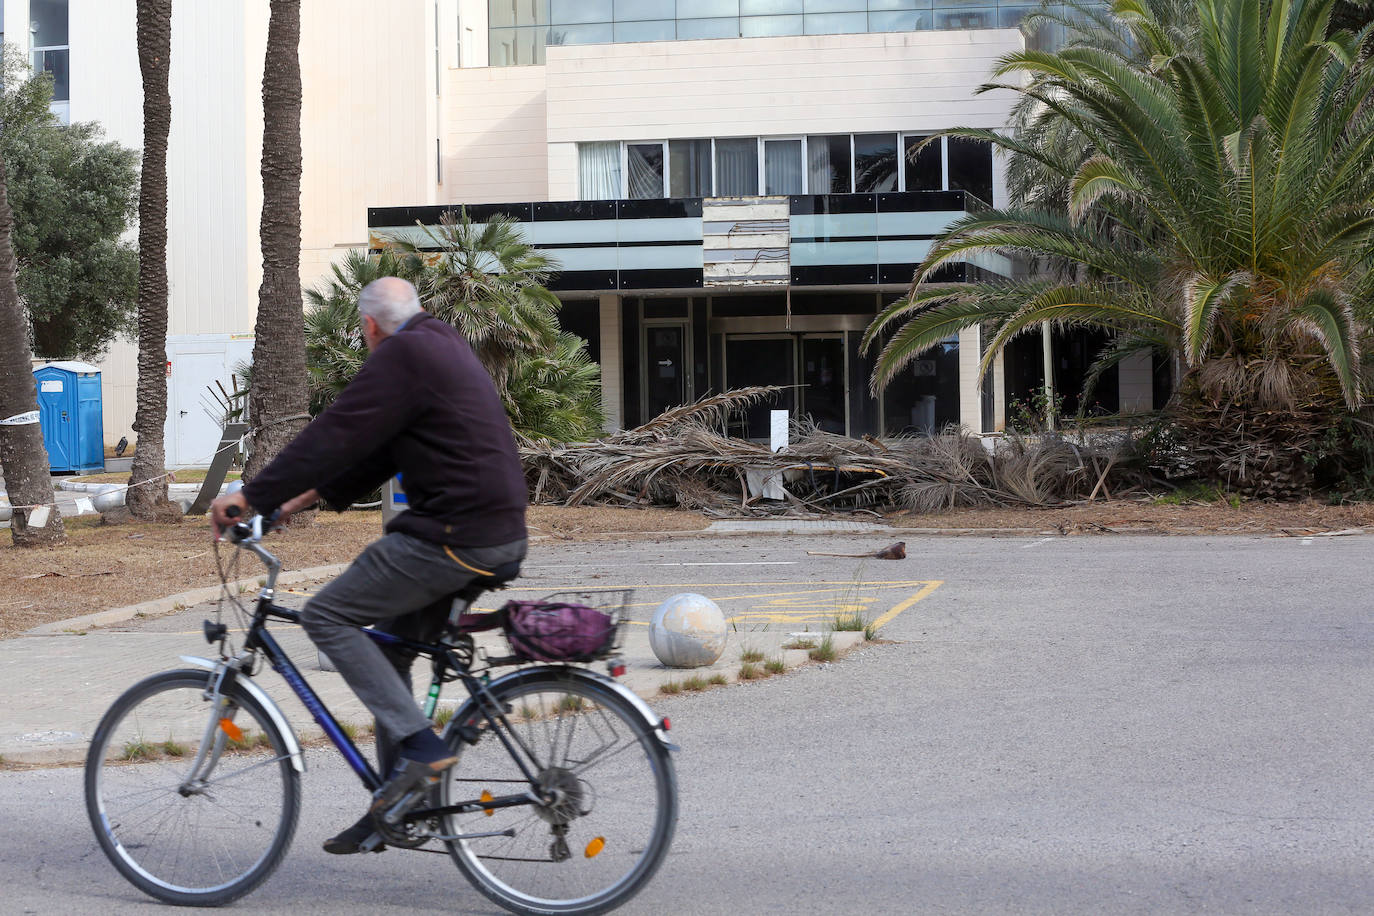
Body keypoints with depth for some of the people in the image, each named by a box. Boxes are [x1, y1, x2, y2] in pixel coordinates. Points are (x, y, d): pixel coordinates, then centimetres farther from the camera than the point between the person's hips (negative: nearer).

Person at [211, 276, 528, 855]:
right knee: (389, 643, 18)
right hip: (500, 534, 10)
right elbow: (380, 449, 24)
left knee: (327, 616, -3)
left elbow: (336, 435, -15)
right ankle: (393, 808, 22)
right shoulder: (446, 347, 21)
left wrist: (252, 497, -10)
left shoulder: (400, 356, -9)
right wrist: (314, 496, 24)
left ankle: (421, 746, -10)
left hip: (453, 536, -10)